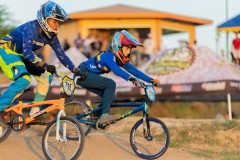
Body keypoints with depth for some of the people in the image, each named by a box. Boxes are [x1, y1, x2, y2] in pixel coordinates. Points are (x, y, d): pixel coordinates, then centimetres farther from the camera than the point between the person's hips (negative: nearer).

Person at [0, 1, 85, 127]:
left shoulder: (51, 36, -8)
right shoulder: (30, 28, -30)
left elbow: (61, 55, -4)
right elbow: (27, 52, -40)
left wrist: (76, 71, -12)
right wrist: (44, 65, -51)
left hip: (21, 56, 8)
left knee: (46, 76, -6)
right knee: (23, 80, -28)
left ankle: (35, 111, 2)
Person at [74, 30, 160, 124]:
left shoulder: (121, 60, 3)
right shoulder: (109, 55, -24)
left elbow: (133, 70, -1)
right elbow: (116, 70, -40)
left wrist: (151, 80, -9)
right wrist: (132, 79, -52)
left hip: (88, 76, 10)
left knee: (110, 97, 2)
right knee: (110, 84, -24)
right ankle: (104, 115, -25)